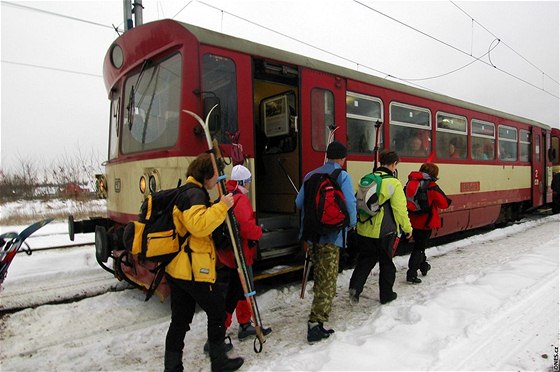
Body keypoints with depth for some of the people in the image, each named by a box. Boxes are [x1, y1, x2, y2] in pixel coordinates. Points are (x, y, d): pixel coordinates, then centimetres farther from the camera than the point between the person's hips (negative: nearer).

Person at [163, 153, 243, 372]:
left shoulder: (186, 192, 18)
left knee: (180, 320, 14)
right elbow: (198, 225, -29)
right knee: (217, 312, 7)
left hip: (176, 268, 10)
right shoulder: (195, 194, -15)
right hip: (193, 270, -10)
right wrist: (221, 207, -25)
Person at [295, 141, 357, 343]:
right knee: (328, 280, -1)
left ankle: (321, 308, 43)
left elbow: (299, 202, 11)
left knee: (319, 275, 26)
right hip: (330, 235, -6)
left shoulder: (310, 175, 8)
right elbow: (350, 204, -15)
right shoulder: (342, 176, -7)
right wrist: (351, 223, 5)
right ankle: (315, 323, -6)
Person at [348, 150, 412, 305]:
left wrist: (357, 222, 23)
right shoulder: (394, 183, -13)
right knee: (386, 263, 14)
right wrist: (407, 228, 4)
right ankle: (386, 295, 25)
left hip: (364, 230, 4)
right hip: (384, 231, -4)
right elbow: (400, 209, -11)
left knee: (365, 260, 16)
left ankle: (355, 286, 0)